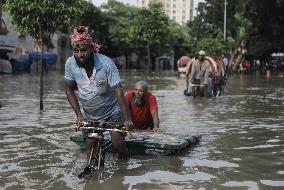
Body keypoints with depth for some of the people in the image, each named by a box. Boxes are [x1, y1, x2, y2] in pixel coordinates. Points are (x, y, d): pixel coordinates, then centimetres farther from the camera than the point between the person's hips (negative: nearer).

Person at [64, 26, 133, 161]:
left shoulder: (106, 64, -25)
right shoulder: (70, 64, -15)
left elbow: (118, 92, -27)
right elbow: (69, 90, -2)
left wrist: (127, 119, -33)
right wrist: (79, 114, -10)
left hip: (112, 112, -3)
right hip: (89, 116, 3)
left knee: (118, 145, -10)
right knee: (91, 152, 1)